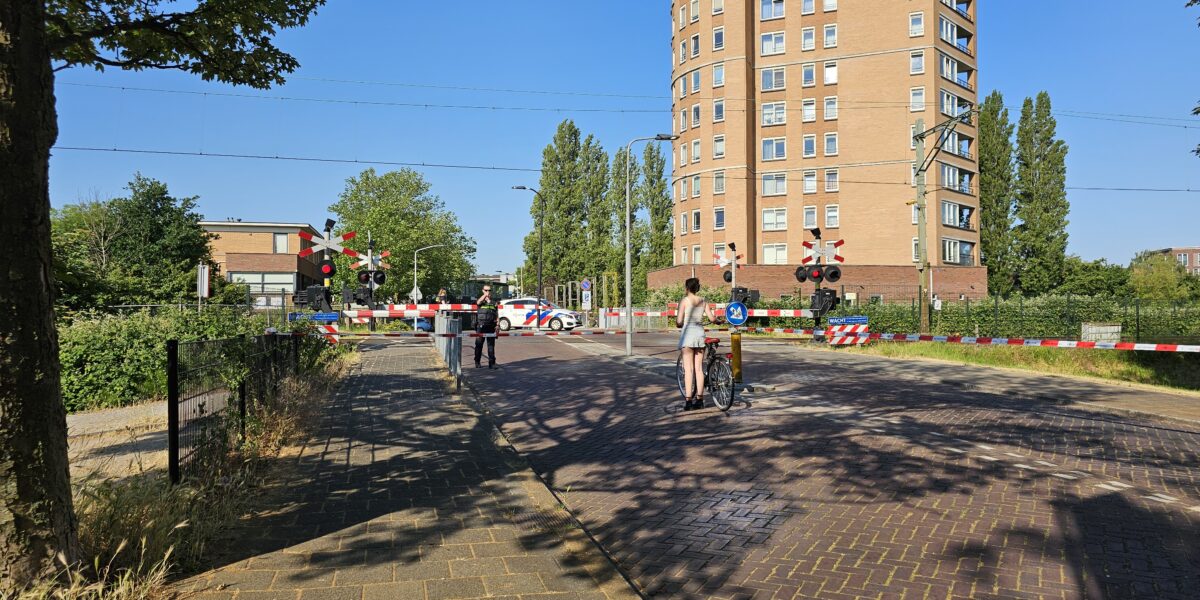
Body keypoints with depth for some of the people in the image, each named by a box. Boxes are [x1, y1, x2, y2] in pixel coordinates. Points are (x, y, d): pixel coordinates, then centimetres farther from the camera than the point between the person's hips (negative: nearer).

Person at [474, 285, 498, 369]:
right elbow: (478, 302, -20)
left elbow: (497, 315, 11)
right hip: (481, 326, -1)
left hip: (491, 327, 1)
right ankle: (477, 362, 14)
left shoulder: (494, 303, 13)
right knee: (479, 345, 5)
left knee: (491, 345, 0)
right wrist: (485, 295, -34)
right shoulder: (481, 301, 6)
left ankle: (492, 363, 2)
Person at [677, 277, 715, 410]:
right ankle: (699, 399, 11)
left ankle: (688, 401, -5)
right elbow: (712, 318, 5)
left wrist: (679, 324, 14)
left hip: (688, 334, -4)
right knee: (699, 368, 9)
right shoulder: (703, 301, 8)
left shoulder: (684, 301, -5)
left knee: (688, 369, -3)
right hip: (700, 333, 5)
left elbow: (679, 322, -9)